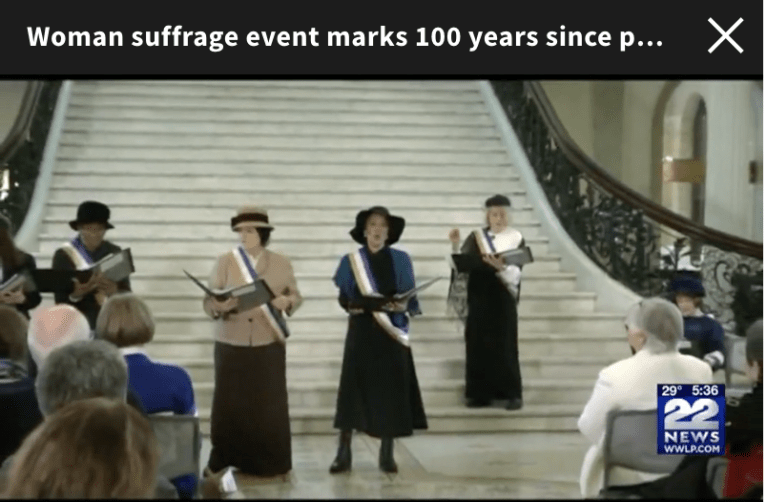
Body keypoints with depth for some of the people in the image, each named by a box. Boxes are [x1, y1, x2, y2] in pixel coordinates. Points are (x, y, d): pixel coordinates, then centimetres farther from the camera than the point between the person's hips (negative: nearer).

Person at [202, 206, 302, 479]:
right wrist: (220, 307, -27)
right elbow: (207, 302, -4)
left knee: (271, 405, 2)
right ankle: (220, 463, 13)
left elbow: (297, 297, 7)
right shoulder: (224, 262, -1)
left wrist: (288, 301, -17)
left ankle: (274, 464, 12)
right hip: (231, 345, -1)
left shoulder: (281, 263, 3)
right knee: (228, 404, 1)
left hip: (269, 345, 1)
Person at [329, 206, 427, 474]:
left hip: (391, 331, 1)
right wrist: (353, 306, -17)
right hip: (361, 331, 0)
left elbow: (410, 299, 3)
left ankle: (387, 454, 10)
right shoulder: (351, 260, 3)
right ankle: (344, 453, 2)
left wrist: (400, 306, -18)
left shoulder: (401, 260, 3)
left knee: (391, 388, 0)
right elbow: (343, 298, 3)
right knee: (353, 387, -3)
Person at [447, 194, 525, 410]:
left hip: (502, 298, -3)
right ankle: (480, 392, 10)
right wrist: (456, 246, -14)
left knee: (505, 345, -2)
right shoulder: (476, 237, 7)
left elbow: (516, 271, -10)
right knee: (478, 343, 3)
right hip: (478, 296, 3)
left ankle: (512, 393, 4)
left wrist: (502, 267, -30)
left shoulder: (516, 238, 0)